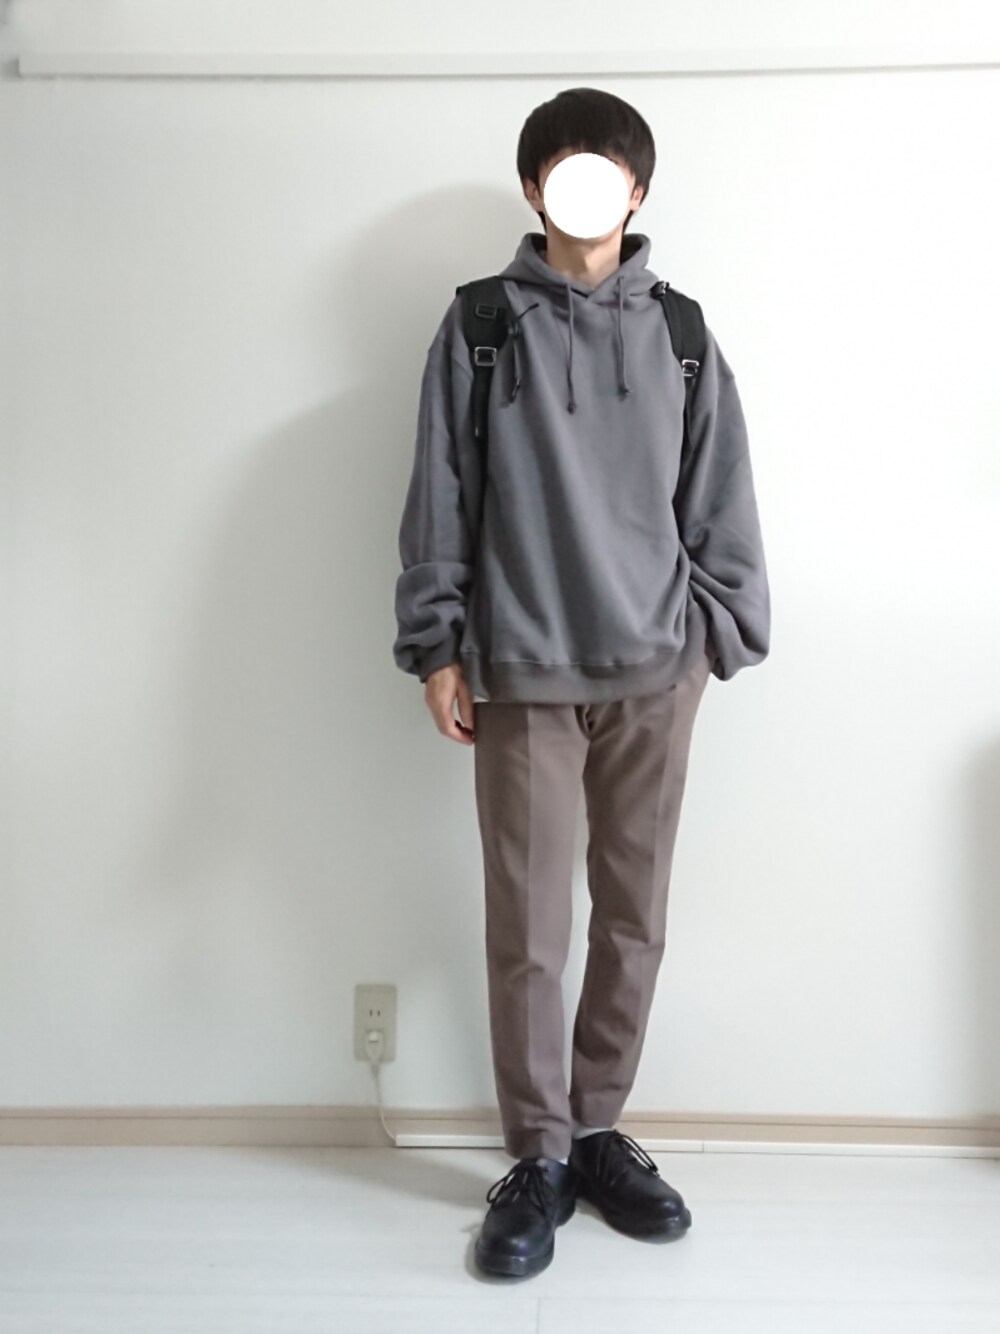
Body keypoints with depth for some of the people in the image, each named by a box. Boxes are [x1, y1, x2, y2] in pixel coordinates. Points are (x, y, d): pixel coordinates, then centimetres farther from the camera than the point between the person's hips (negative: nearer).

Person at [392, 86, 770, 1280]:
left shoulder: (679, 332, 10)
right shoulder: (479, 323, 5)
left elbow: (720, 499, 10)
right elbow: (440, 497, 3)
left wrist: (718, 629, 5)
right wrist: (437, 645, -1)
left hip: (653, 668, 2)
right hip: (524, 671, -2)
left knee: (634, 918, 8)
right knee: (527, 929, 1)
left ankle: (598, 1129, 25)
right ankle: (539, 1156, 18)